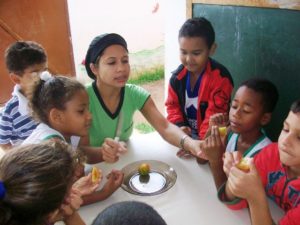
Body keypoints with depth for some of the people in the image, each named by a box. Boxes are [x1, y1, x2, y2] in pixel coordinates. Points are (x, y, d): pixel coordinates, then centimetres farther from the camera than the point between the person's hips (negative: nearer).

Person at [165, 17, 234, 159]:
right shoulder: (177, 76, -2)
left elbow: (215, 114, -18)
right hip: (185, 136, 5)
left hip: (209, 140, -4)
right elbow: (173, 105, 7)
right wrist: (179, 126, -11)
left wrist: (201, 143, -26)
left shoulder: (220, 78, -17)